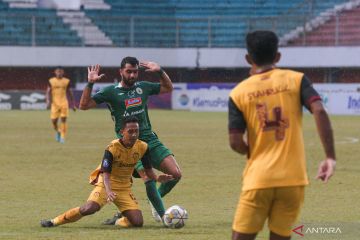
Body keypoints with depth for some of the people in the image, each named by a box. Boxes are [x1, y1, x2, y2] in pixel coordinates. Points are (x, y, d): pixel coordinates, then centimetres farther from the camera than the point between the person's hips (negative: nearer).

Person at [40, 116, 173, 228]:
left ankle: (118, 222, 20)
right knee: (90, 208, -32)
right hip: (106, 184, -4)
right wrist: (108, 191, -40)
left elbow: (148, 170, 5)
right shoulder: (112, 148, -19)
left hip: (125, 188, 4)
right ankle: (54, 221, -14)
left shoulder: (143, 147, -7)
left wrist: (157, 178, -18)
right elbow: (106, 173, -21)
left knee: (137, 222, -14)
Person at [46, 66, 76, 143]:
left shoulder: (66, 81, 6)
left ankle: (62, 137, -5)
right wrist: (48, 101, -14)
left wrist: (73, 104, 12)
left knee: (63, 120, -10)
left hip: (64, 103, 0)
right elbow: (48, 92, 3)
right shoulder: (51, 81, 4)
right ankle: (58, 131, 29)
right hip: (55, 103, 0)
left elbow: (69, 93, 12)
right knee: (54, 121, -2)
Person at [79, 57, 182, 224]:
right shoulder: (111, 92, -1)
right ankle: (163, 215, -12)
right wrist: (90, 84, -17)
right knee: (148, 178, -25)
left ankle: (156, 200, 20)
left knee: (176, 174, -6)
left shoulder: (143, 87, 11)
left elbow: (168, 88, 27)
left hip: (150, 139, 5)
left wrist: (160, 71, 11)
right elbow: (84, 105, -6)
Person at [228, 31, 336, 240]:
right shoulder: (296, 80, 2)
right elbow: (319, 111, -13)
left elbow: (235, 142, -5)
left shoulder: (239, 93, 1)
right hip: (293, 177, 1)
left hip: (258, 178, -1)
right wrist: (330, 157, -12)